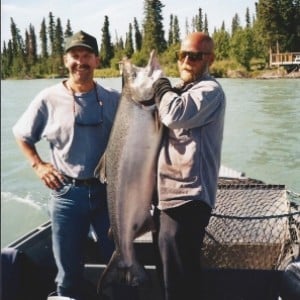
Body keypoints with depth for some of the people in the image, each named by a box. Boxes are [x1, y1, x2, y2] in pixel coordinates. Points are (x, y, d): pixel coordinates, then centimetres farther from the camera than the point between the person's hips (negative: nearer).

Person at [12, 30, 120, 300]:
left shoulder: (113, 100, -1)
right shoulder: (49, 99, -4)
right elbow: (22, 135, 9)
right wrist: (38, 165, -2)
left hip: (108, 190, 1)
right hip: (66, 193, 0)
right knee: (68, 270, 13)